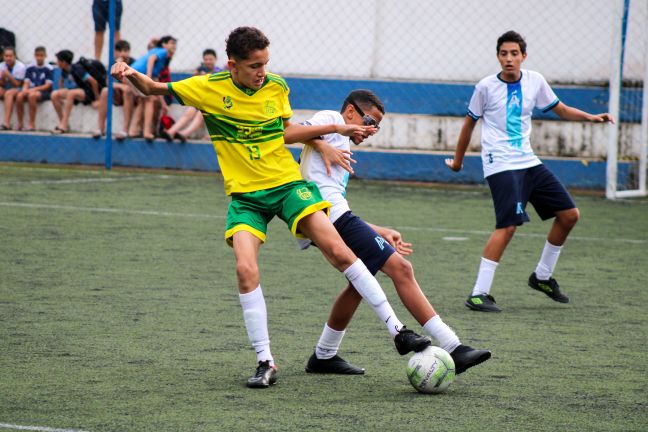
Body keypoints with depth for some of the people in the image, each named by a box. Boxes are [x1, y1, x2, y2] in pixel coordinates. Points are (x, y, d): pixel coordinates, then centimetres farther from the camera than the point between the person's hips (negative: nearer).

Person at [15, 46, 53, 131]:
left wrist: (34, 89, -18)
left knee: (32, 95, -37)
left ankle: (31, 124, -31)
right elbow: (26, 83, 9)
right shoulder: (30, 68, 12)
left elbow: (47, 85, -9)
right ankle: (20, 124, -18)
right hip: (31, 90, 5)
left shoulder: (48, 69, -2)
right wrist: (25, 89, -14)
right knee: (19, 96, -27)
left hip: (44, 92, -5)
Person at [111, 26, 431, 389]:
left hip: (287, 183, 1)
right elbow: (154, 89, 1)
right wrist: (130, 74, -20)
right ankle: (266, 363, -7)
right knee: (246, 270, -21)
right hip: (245, 195, -1)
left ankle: (398, 331, -8)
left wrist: (337, 129, 12)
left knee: (338, 250, -14)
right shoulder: (209, 88, -8)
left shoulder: (276, 87, 0)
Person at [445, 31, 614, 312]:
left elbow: (562, 110, 15)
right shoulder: (486, 87, -6)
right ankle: (478, 294, -21)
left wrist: (591, 117, -2)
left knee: (570, 215, 6)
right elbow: (469, 123, 7)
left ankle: (542, 276, 24)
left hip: (528, 162, 6)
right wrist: (457, 160, 14)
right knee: (509, 225, -23)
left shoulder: (535, 81, 5)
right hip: (500, 165, -6)